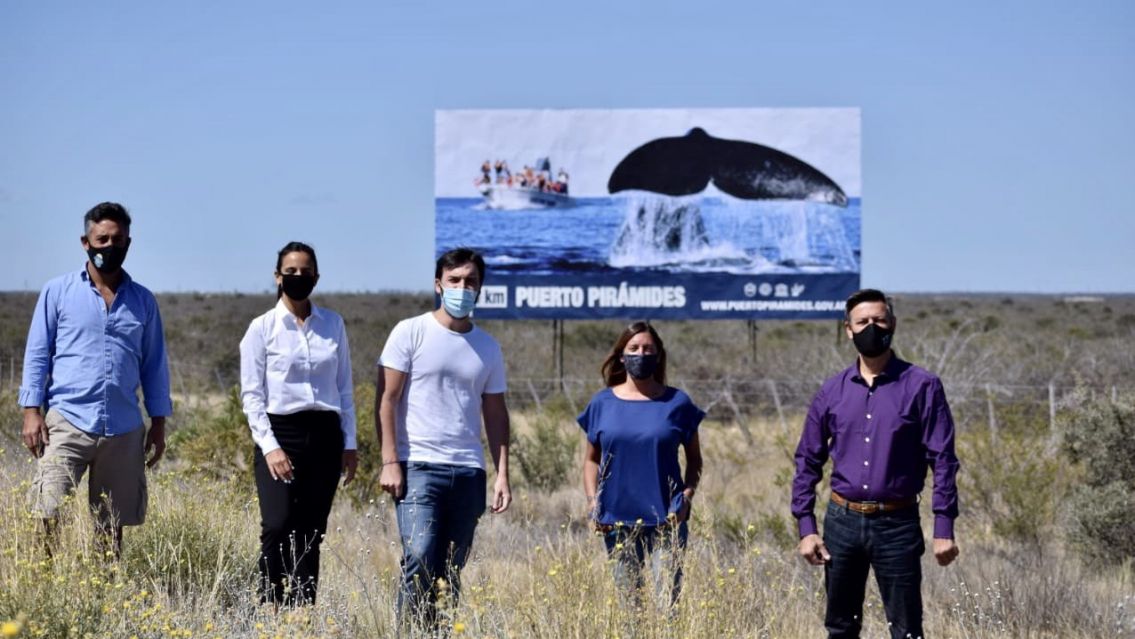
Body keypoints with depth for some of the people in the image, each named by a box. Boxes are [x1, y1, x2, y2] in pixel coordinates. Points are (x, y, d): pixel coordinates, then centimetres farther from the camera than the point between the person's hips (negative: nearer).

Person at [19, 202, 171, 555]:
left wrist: (159, 423, 9)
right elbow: (37, 354, 4)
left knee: (112, 526, 7)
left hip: (124, 430, 3)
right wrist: (32, 411, -6)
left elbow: (155, 364, 15)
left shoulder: (143, 300, 12)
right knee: (47, 514, -15)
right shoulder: (58, 292, 4)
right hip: (67, 422, -3)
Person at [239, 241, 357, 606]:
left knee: (310, 535, 2)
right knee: (279, 528, -16)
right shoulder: (262, 328, 1)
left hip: (324, 435, 3)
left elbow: (344, 388, 13)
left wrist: (349, 443, 8)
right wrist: (269, 446, -11)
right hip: (280, 433, -3)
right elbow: (251, 393, -2)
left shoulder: (333, 325, 10)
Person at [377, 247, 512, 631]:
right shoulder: (411, 333, 1)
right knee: (419, 561, -17)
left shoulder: (488, 348, 14)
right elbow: (388, 400, -1)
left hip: (469, 473, 4)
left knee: (451, 573, 5)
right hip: (419, 468, -4)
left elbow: (495, 414, 16)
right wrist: (389, 462, -9)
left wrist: (502, 475, 7)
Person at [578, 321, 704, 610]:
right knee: (628, 601, 10)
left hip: (666, 520, -2)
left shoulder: (677, 403, 3)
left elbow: (694, 459, 10)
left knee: (667, 598, -8)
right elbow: (592, 459, 13)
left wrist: (686, 497, -5)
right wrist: (593, 502, 0)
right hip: (617, 520, 2)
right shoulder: (603, 403, 6)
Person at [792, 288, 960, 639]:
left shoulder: (922, 387, -3)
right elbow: (808, 461, 11)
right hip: (842, 521, 3)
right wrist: (806, 527, 3)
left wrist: (944, 529, -11)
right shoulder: (832, 392, 6)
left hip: (897, 524, -3)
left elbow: (943, 461, -5)